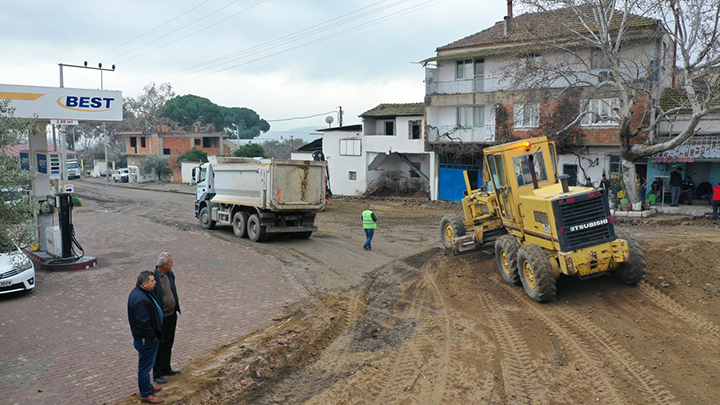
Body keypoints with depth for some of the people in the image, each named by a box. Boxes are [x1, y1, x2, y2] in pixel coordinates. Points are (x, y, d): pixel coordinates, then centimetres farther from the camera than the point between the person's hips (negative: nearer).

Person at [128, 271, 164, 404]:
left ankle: (148, 386, 41)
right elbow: (143, 323, -30)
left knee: (147, 364, 24)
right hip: (146, 339, -11)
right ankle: (145, 394, 17)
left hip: (149, 337, 11)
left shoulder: (142, 292, 4)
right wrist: (153, 337, -18)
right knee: (145, 365, 4)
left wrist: (155, 335, 19)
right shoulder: (140, 299, -31)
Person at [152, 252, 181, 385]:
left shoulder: (170, 274, 1)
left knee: (168, 344, 20)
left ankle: (166, 369, 37)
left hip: (172, 315, 8)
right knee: (159, 346, 7)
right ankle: (157, 374, 22)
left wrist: (177, 304, 14)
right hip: (161, 318, -7)